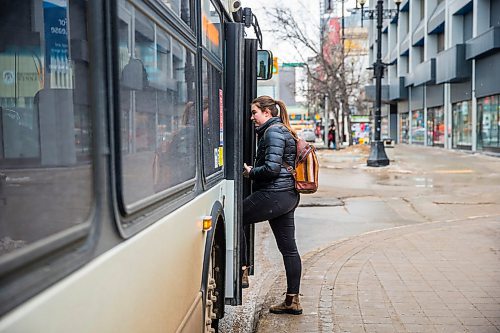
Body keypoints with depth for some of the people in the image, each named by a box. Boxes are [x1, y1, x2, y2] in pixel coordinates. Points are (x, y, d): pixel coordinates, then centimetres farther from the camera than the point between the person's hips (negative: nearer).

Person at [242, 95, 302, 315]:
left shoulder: (273, 132, -11)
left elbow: (272, 167, -20)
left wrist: (251, 172, -4)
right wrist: (254, 171, 14)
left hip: (273, 195, -10)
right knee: (288, 248, 9)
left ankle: (242, 268, 6)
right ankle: (292, 300, 13)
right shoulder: (283, 131, 20)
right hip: (288, 196, 10)